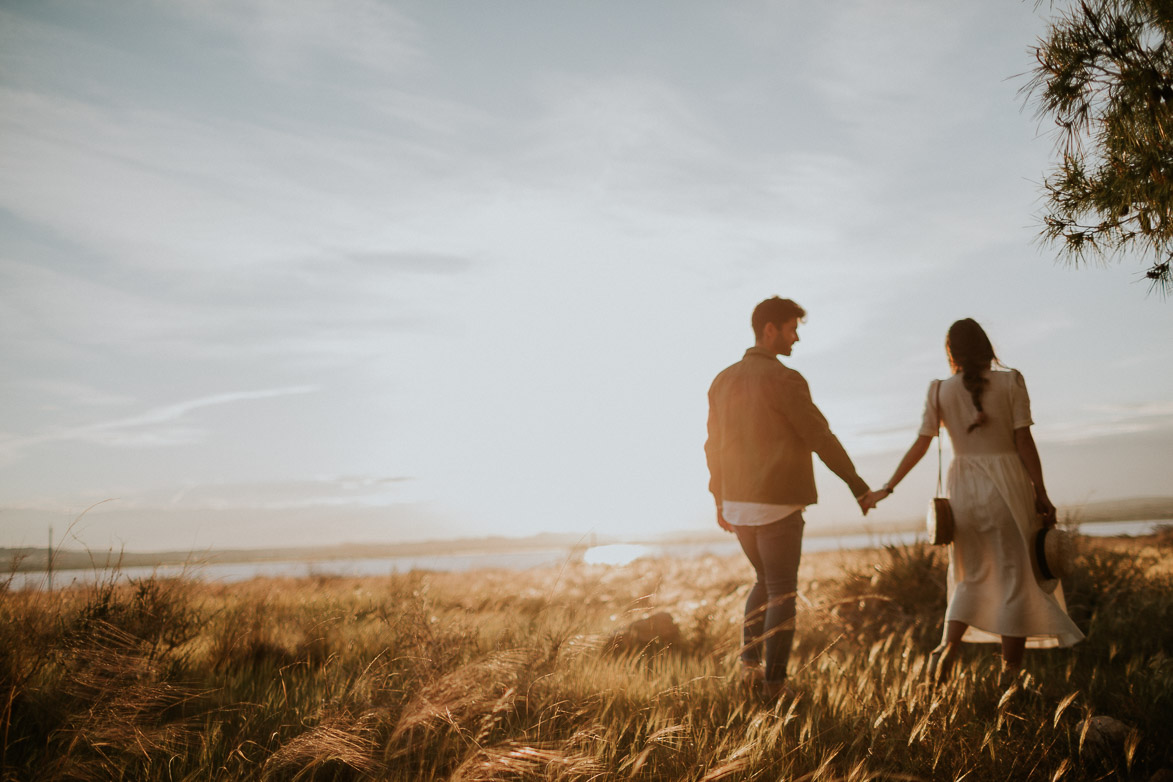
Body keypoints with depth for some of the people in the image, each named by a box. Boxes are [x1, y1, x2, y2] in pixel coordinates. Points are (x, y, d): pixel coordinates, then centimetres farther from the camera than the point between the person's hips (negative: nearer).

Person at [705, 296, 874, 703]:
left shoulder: (724, 381, 7)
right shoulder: (785, 379, -15)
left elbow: (715, 446, 12)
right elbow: (821, 438, -12)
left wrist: (720, 501, 21)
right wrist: (857, 484, -1)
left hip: (739, 503, 6)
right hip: (778, 506, -6)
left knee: (766, 582, 24)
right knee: (782, 593, 7)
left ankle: (751, 663, 15)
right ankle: (773, 682, 9)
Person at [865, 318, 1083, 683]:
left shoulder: (941, 391, 2)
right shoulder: (1010, 382, -2)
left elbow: (919, 446, -1)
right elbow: (1024, 441, -6)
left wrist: (887, 488, 6)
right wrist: (1041, 495, -2)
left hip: (963, 487, 3)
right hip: (1006, 482, -2)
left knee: (971, 576, 17)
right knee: (1017, 577, 7)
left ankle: (948, 645, -2)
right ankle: (1010, 668, 8)